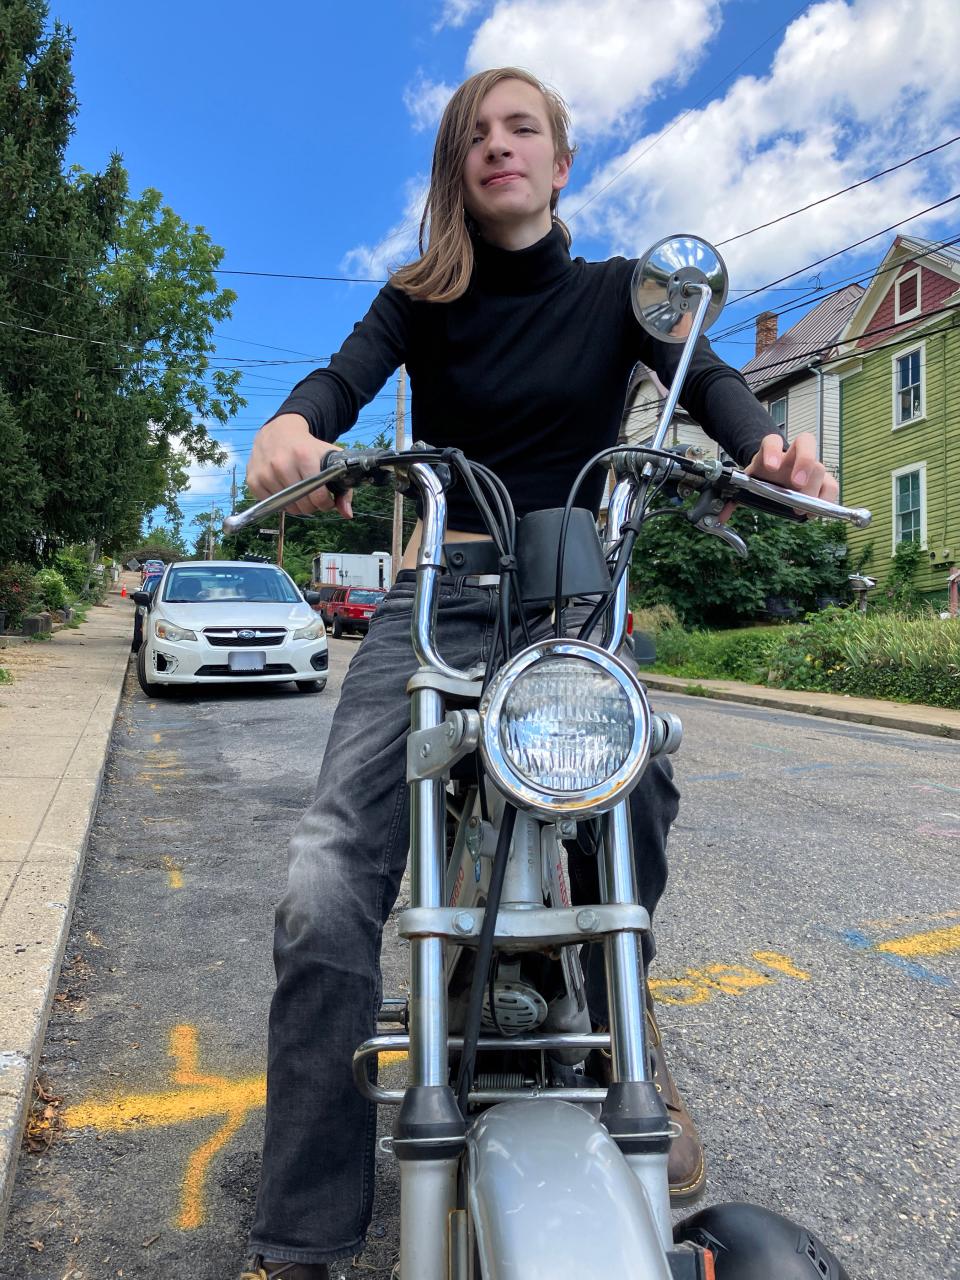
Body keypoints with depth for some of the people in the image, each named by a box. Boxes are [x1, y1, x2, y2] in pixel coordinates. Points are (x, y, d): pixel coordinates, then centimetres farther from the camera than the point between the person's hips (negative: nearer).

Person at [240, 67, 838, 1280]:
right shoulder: (419, 298, 12)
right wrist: (290, 424, -31)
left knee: (637, 779, -31)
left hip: (576, 591, 1)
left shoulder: (616, 291, 13)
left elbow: (703, 374, -4)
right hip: (436, 595, 0)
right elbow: (346, 374, -7)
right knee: (328, 875, -20)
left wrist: (763, 440, -27)